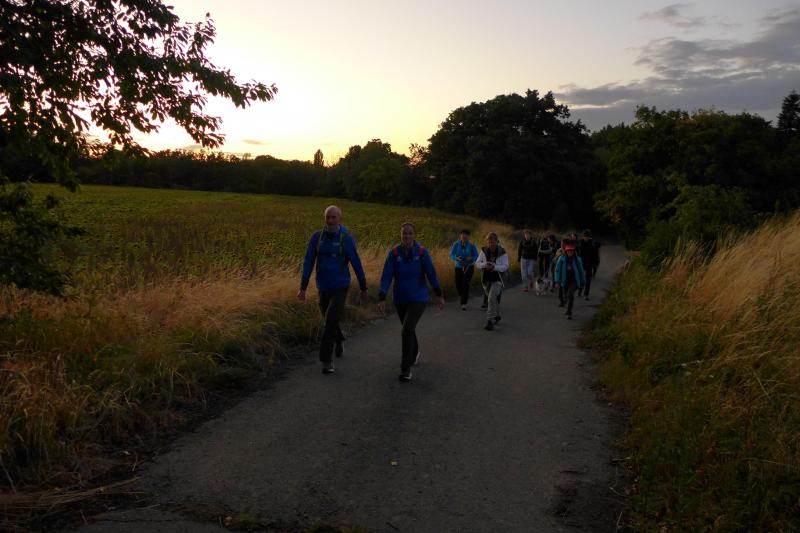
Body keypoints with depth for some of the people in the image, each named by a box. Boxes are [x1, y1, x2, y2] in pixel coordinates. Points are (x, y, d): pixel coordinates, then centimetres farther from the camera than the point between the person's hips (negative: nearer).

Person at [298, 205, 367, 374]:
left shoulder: (347, 239, -14)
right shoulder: (316, 237, -4)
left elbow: (357, 265, -6)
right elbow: (308, 263, -4)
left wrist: (364, 288, 1)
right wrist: (303, 288, -9)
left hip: (341, 288, -4)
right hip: (323, 288, 4)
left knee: (331, 322, -15)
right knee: (330, 320, 23)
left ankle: (326, 361, -4)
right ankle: (339, 338, 55)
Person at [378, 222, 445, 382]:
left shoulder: (422, 252, -11)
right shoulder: (394, 253, -10)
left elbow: (431, 274, -4)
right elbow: (386, 276, -12)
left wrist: (439, 296, 1)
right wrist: (382, 298, -20)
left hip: (418, 299, -3)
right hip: (400, 299, 3)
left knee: (407, 330, -19)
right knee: (409, 329, 22)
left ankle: (406, 368, -8)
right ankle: (415, 353, 53)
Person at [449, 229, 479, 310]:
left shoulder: (472, 246, -9)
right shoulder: (456, 244, -7)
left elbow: (476, 257, -6)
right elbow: (451, 255, -11)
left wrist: (471, 258, -28)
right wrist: (457, 258, -32)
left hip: (469, 267, -2)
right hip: (458, 267, 2)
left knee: (465, 284, -17)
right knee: (458, 285, 4)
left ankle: (464, 304, -13)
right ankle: (465, 297, 37)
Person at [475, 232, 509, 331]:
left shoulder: (502, 252, -12)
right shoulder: (484, 251, -3)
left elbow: (505, 267, -15)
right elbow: (477, 264, -6)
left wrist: (494, 267, -31)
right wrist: (485, 265, -27)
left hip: (497, 279, -4)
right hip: (486, 280, 4)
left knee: (491, 298, -21)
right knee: (493, 300, 18)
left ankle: (490, 321, -18)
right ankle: (497, 316, 42)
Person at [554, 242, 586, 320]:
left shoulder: (577, 259, -4)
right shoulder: (562, 259, -5)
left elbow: (581, 271, 6)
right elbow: (558, 270, -4)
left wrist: (582, 282, 10)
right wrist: (557, 281, -12)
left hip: (574, 281, -2)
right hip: (565, 281, 2)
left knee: (570, 294, -22)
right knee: (566, 296, 15)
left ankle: (569, 313, -16)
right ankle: (569, 310, 43)